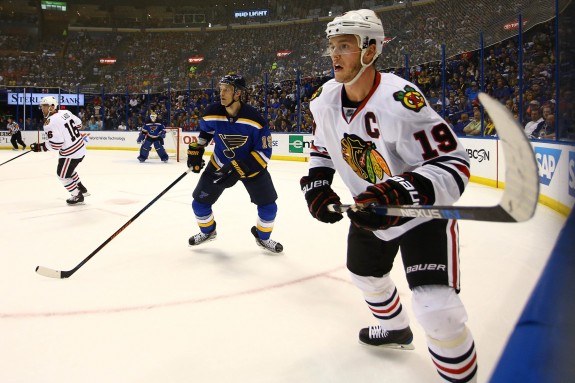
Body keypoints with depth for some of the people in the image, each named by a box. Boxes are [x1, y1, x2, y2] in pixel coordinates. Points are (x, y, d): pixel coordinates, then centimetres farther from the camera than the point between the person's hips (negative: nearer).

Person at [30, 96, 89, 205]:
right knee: (68, 169, 29)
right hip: (80, 147, 9)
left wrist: (40, 147, -14)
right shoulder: (66, 112, 1)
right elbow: (78, 124, 14)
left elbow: (55, 144, -24)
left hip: (71, 152, -9)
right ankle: (82, 189, 38)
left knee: (63, 175, 9)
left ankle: (78, 196, 19)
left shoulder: (50, 123, -21)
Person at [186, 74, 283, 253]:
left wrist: (239, 167, -32)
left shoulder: (254, 119, -28)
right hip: (220, 164, 2)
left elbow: (264, 152, -25)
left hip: (252, 165, -2)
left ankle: (262, 237, 24)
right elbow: (204, 131, 7)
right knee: (199, 202, 1)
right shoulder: (212, 113, -17)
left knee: (268, 206, -5)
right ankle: (207, 231, 32)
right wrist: (195, 151, 6)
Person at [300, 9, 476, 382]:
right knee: (365, 275, 26)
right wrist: (317, 183, -5)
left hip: (424, 210, -7)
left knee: (437, 309, -19)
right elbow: (322, 147, 11)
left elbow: (454, 164, -31)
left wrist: (401, 195, -44)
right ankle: (395, 329, 58)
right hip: (370, 209, 8)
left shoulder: (401, 100, -31)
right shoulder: (325, 99, -8)